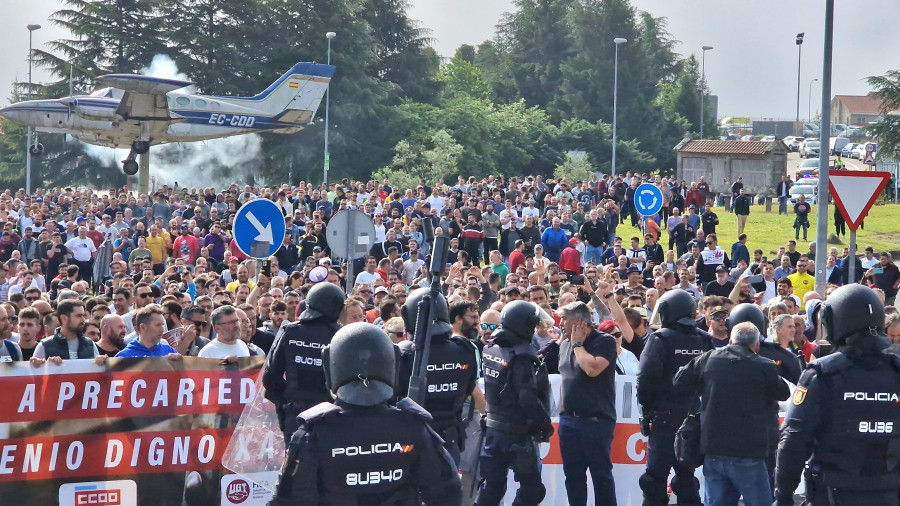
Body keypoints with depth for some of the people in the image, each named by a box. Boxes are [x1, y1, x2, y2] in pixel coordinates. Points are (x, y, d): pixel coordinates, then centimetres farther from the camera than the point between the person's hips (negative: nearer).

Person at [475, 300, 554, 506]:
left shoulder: (490, 350, 6)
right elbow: (528, 398, -21)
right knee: (531, 487, 1)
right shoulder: (521, 357, -18)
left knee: (493, 484, 14)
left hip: (492, 426, 8)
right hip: (517, 432, -8)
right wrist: (545, 424, -10)